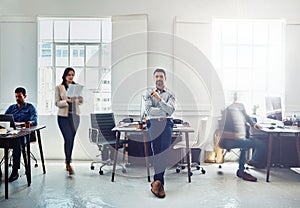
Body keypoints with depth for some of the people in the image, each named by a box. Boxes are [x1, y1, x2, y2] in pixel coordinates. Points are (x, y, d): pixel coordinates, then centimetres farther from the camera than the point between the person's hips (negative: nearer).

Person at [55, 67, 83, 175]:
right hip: (63, 116, -3)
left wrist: (76, 99, -13)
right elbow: (57, 103, -4)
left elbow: (81, 101, 9)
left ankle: (68, 161, 27)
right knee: (68, 139, -11)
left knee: (71, 139, 9)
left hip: (75, 115, 3)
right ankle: (68, 163, 1)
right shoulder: (59, 87, 0)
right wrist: (67, 101, -20)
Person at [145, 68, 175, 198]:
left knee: (163, 150, -14)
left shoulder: (170, 94, 14)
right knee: (157, 150, -14)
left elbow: (171, 110, -2)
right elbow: (148, 110, 0)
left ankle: (157, 181, -8)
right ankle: (159, 182, -10)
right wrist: (165, 110, 0)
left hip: (166, 123, 1)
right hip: (153, 123, 0)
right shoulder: (149, 94, 15)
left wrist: (159, 100, -13)